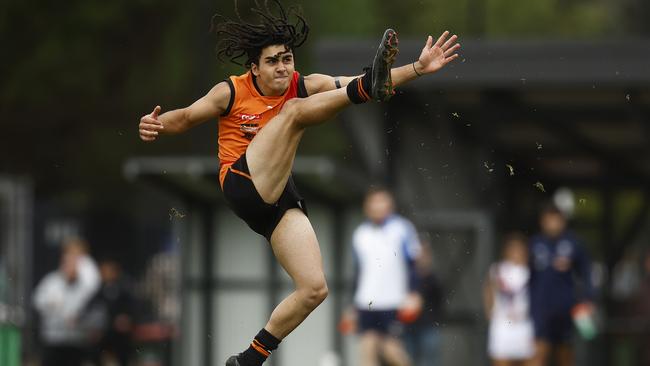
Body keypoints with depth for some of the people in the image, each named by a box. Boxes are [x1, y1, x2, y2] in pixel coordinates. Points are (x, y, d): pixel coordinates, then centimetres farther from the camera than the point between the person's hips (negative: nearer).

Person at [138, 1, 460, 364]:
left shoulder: (307, 86, 6)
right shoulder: (232, 93, -1)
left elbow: (366, 83, 1)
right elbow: (186, 117, 1)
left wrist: (418, 68, -9)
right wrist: (157, 125, -21)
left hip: (280, 198, 5)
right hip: (243, 182, -5)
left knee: (314, 289, -6)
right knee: (294, 110, -23)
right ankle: (367, 89, -50)